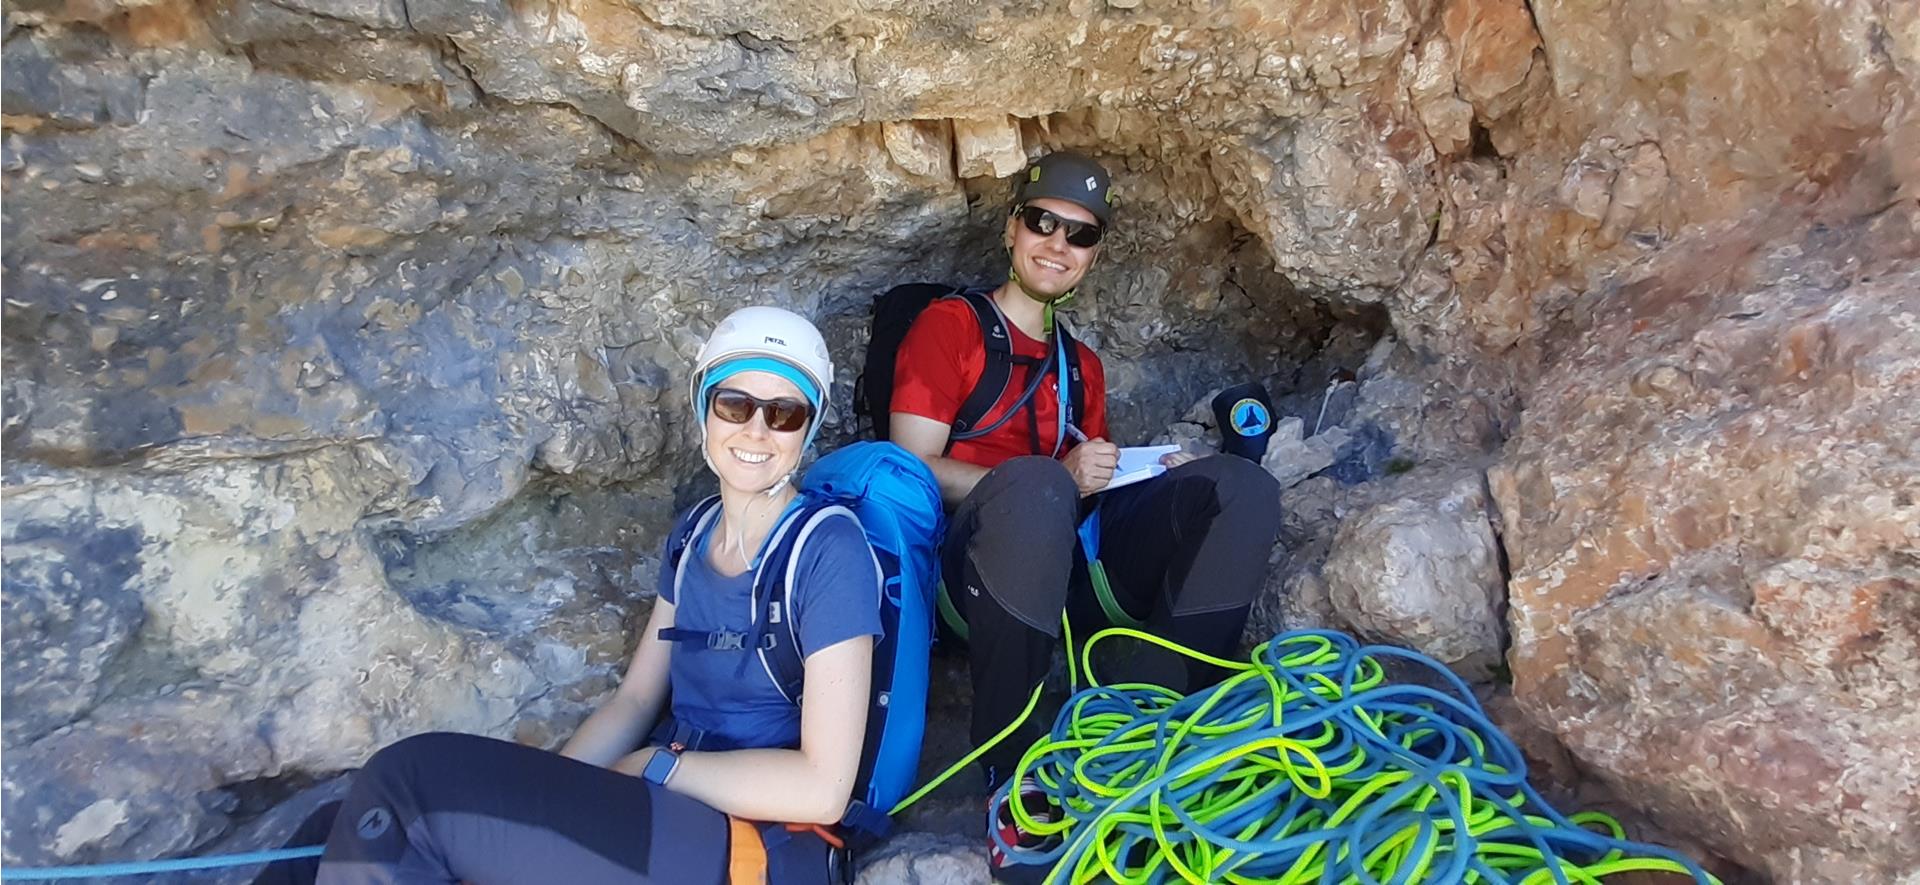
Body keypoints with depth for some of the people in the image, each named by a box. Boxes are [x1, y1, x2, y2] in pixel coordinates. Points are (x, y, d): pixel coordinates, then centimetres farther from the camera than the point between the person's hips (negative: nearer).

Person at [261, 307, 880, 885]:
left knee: (411, 781, -18)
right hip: (676, 809, 7)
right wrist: (537, 793, -4)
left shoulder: (830, 551, -12)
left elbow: (823, 787, -16)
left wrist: (656, 764, -9)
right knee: (361, 832, -9)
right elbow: (635, 699, 13)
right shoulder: (694, 535, 11)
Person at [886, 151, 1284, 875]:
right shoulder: (950, 325, 8)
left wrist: (1152, 478, 1)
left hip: (1069, 567, 5)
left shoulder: (1082, 365, 26)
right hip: (972, 565, -5)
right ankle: (1011, 764, -26)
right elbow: (913, 468, -4)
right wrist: (1059, 481, -15)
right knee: (1031, 483, -39)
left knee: (1243, 486, -12)